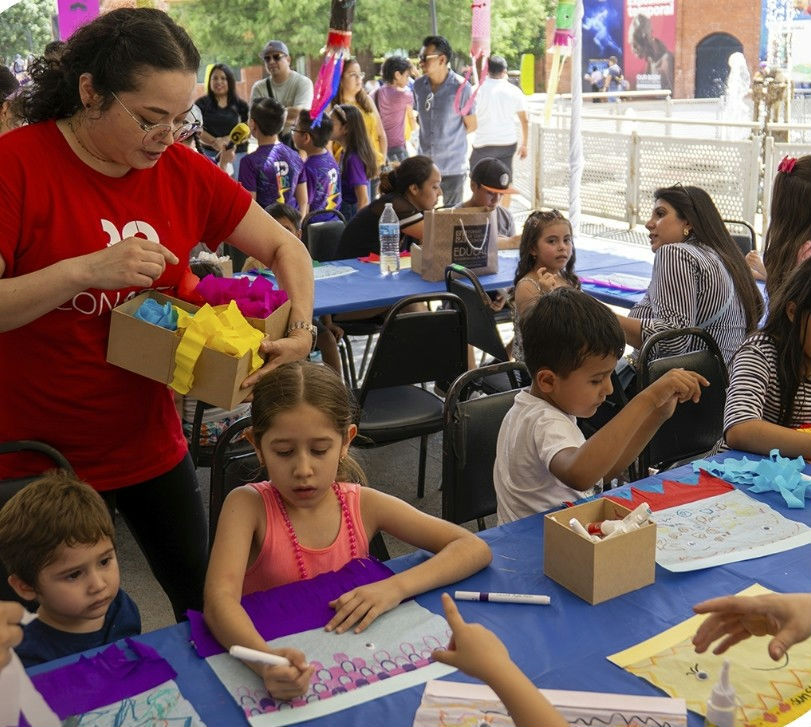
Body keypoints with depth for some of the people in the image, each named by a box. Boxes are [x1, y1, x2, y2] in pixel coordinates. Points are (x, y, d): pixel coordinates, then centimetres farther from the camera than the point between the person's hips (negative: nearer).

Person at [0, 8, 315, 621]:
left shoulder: (181, 169, -4)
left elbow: (285, 248, 3)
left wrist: (299, 328, -15)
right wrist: (84, 270, -33)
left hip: (152, 445, 4)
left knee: (205, 602, 17)